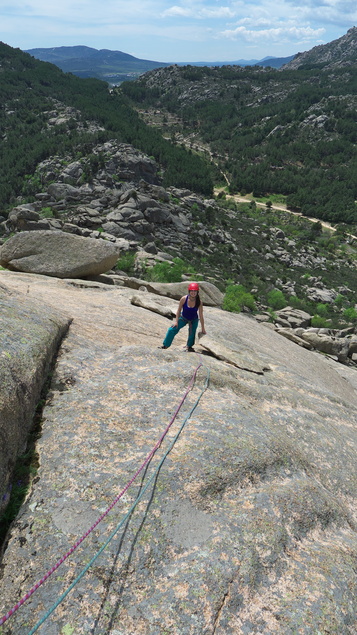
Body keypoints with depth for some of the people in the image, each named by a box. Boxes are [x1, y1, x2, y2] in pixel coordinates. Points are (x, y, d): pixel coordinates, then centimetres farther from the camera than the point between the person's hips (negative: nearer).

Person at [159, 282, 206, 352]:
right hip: (183, 318, 0)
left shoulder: (199, 302, -24)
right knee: (172, 329, -8)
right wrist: (176, 321, -12)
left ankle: (189, 346, 24)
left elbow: (201, 316, -17)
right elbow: (179, 310, -10)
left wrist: (203, 329, -13)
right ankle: (165, 345, 7)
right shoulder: (184, 299, -24)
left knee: (192, 333, -7)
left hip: (194, 320, 0)